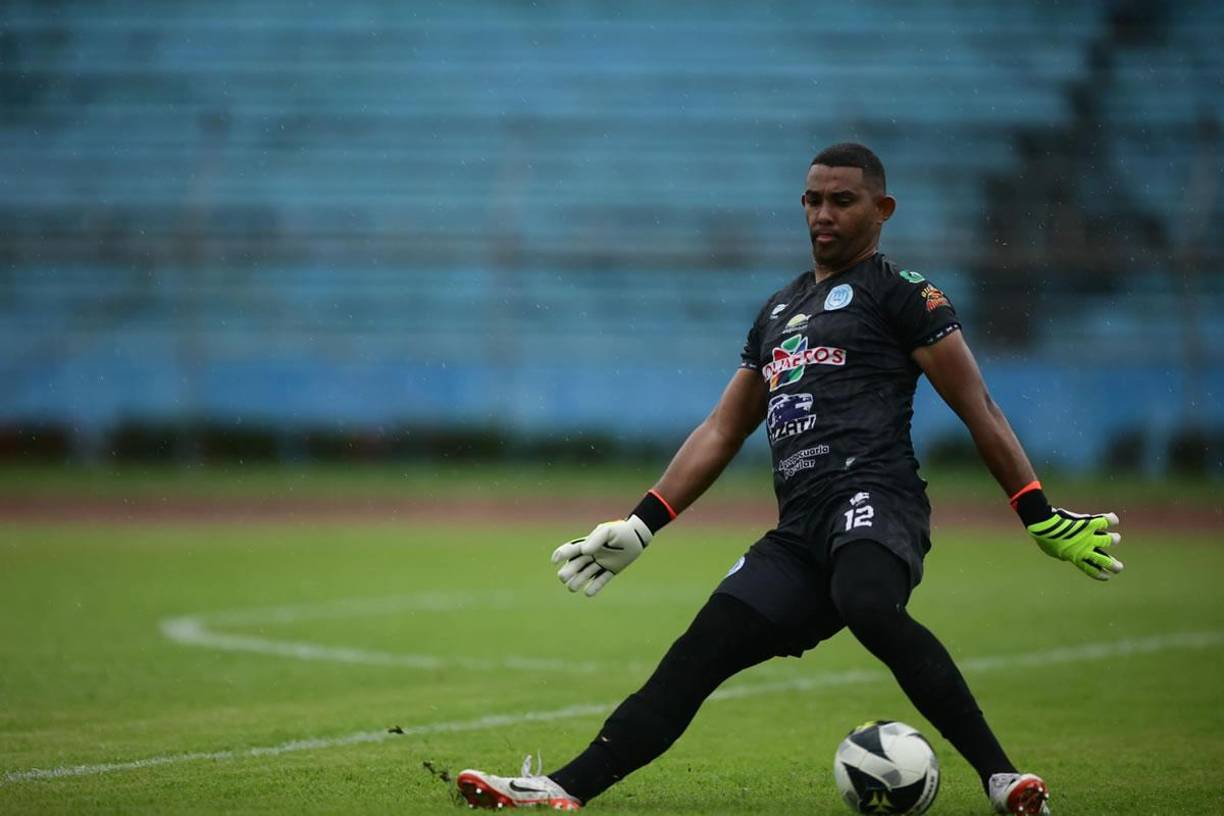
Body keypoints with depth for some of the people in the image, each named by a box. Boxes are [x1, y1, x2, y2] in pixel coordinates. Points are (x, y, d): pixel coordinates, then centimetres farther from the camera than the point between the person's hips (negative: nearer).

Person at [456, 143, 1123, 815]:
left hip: (873, 496, -7)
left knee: (869, 606, -37)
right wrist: (639, 527, 28)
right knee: (695, 658, -2)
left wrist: (1043, 520, -3)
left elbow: (977, 409, 3)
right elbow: (722, 431, 33)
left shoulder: (898, 291, 7)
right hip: (799, 533, 7)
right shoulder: (780, 310, 29)